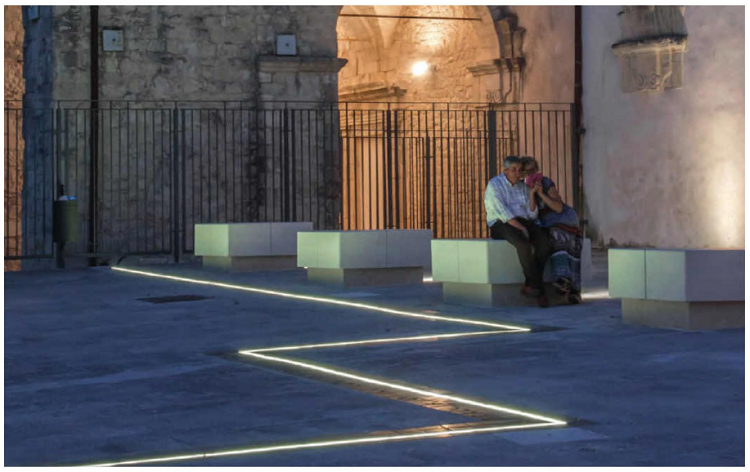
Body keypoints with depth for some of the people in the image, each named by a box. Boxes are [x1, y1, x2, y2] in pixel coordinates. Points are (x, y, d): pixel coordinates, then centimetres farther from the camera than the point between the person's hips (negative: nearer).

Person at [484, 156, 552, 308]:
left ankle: (530, 285, -23)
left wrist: (533, 192, -6)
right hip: (501, 225, -6)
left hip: (523, 223, 6)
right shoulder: (495, 185, -4)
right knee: (523, 243, -36)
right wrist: (520, 227, -24)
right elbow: (502, 212, -16)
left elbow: (532, 214, 8)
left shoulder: (523, 186, 16)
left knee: (544, 240, -24)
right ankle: (539, 289, -28)